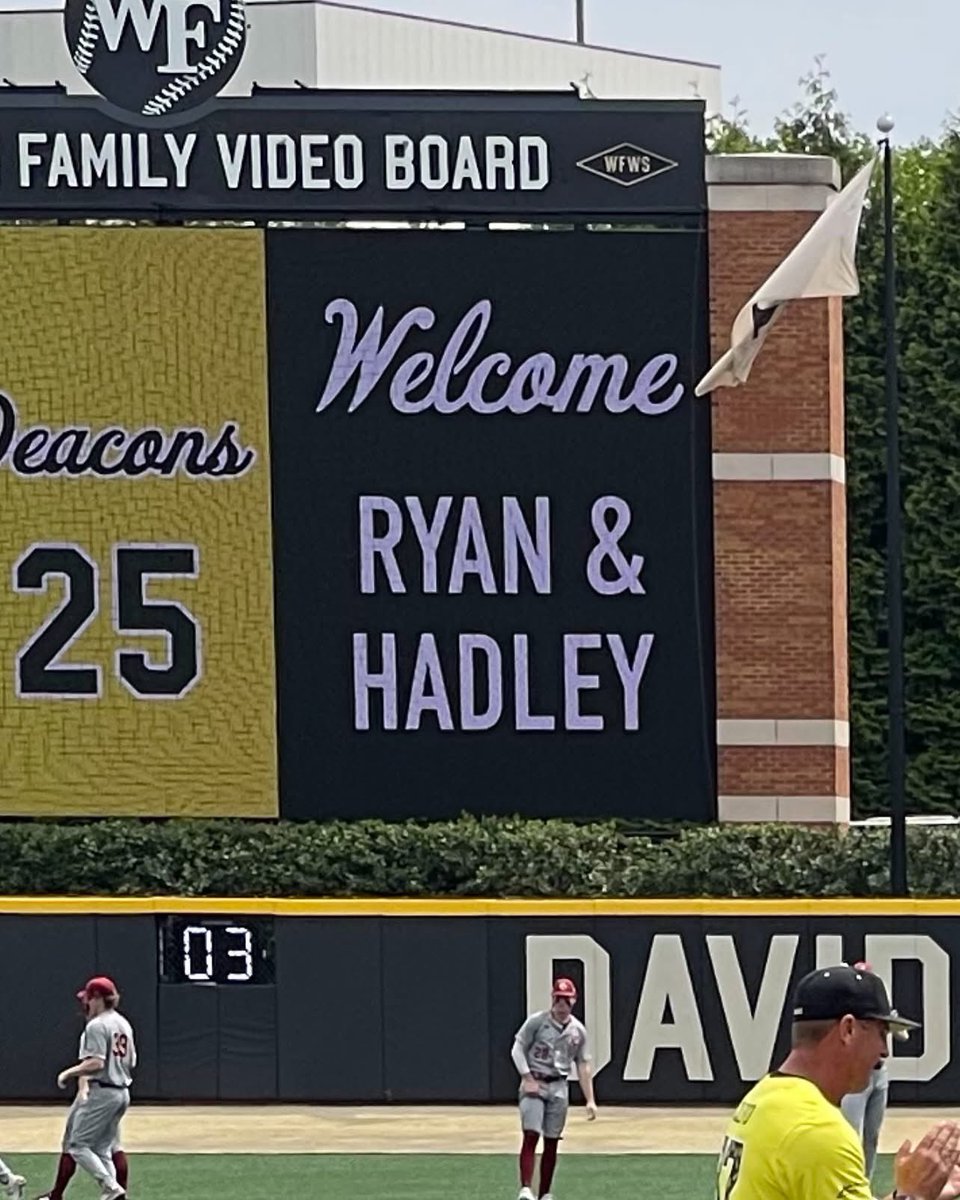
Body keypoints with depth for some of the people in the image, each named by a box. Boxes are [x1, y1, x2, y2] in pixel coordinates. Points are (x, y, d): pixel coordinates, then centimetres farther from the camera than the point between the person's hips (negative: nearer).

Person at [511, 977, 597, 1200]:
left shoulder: (578, 1030, 7)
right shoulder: (536, 1022, -4)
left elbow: (583, 1066, 10)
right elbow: (517, 1050, -4)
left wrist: (590, 1100, 4)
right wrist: (528, 1079, -14)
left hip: (559, 1087, 4)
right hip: (534, 1083, -4)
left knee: (552, 1141, 5)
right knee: (531, 1134, -16)